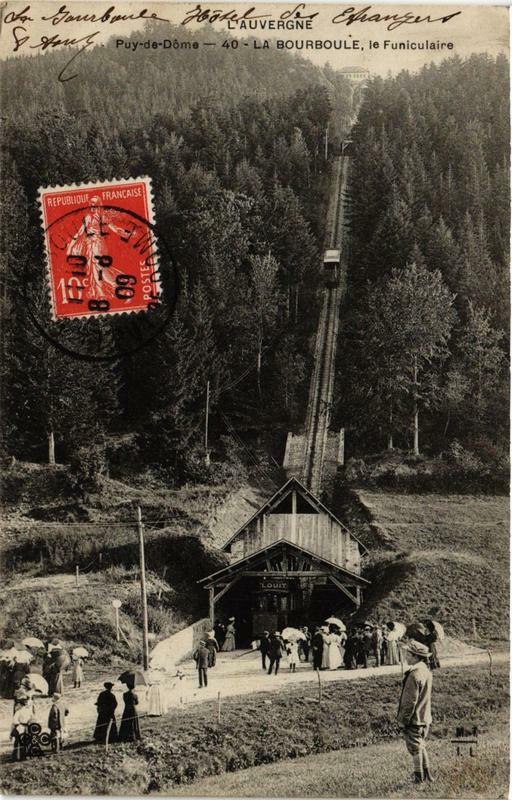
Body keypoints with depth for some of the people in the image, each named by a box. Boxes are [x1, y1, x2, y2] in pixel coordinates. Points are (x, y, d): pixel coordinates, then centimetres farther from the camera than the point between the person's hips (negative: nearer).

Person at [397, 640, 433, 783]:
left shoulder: (414, 675, -24)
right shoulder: (426, 671, 6)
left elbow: (410, 701, -22)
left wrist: (403, 719, -14)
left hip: (414, 719, -9)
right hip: (425, 718, 9)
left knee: (415, 749, 3)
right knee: (421, 747, 21)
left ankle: (419, 779, 10)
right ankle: (427, 775, 28)